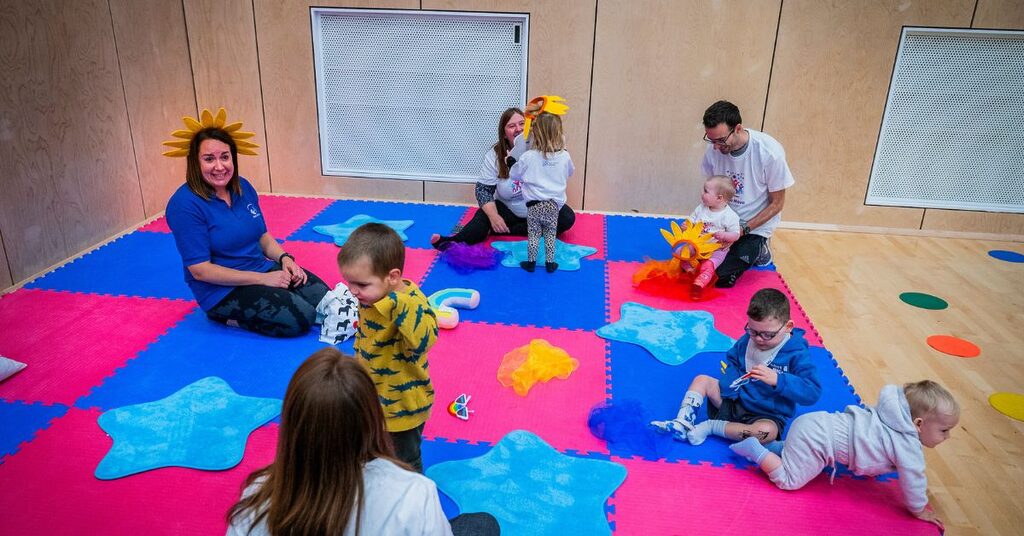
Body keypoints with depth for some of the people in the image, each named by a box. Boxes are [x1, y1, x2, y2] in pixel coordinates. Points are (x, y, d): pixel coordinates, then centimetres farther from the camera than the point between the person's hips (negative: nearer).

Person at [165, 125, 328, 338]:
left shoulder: (243, 187, 3)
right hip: (222, 289, -7)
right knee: (301, 318, -22)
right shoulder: (185, 204, -18)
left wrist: (284, 258, -7)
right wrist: (262, 279, -21)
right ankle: (231, 318, -1)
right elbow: (200, 270, -19)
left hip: (263, 270, 7)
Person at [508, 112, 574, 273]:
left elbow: (514, 175, 2)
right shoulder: (565, 156, -7)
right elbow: (569, 174, 14)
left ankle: (531, 262, 21)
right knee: (550, 235, 14)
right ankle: (550, 263, 21)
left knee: (533, 235, 12)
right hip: (554, 204, 2)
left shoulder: (528, 157, -13)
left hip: (534, 205, -1)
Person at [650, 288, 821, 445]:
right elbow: (732, 359, 16)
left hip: (767, 416, -5)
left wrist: (777, 379, -39)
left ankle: (711, 426, -20)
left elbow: (813, 392, -26)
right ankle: (683, 423, -11)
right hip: (735, 400, 5)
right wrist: (730, 380, -7)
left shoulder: (797, 354, -18)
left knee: (767, 432, -38)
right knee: (701, 380, 1)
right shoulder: (747, 340, -3)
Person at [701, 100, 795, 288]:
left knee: (719, 278, -14)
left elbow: (777, 203, -13)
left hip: (755, 225, -4)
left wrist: (744, 229, -22)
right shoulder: (714, 149, -13)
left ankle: (758, 250, 13)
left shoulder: (770, 153, -25)